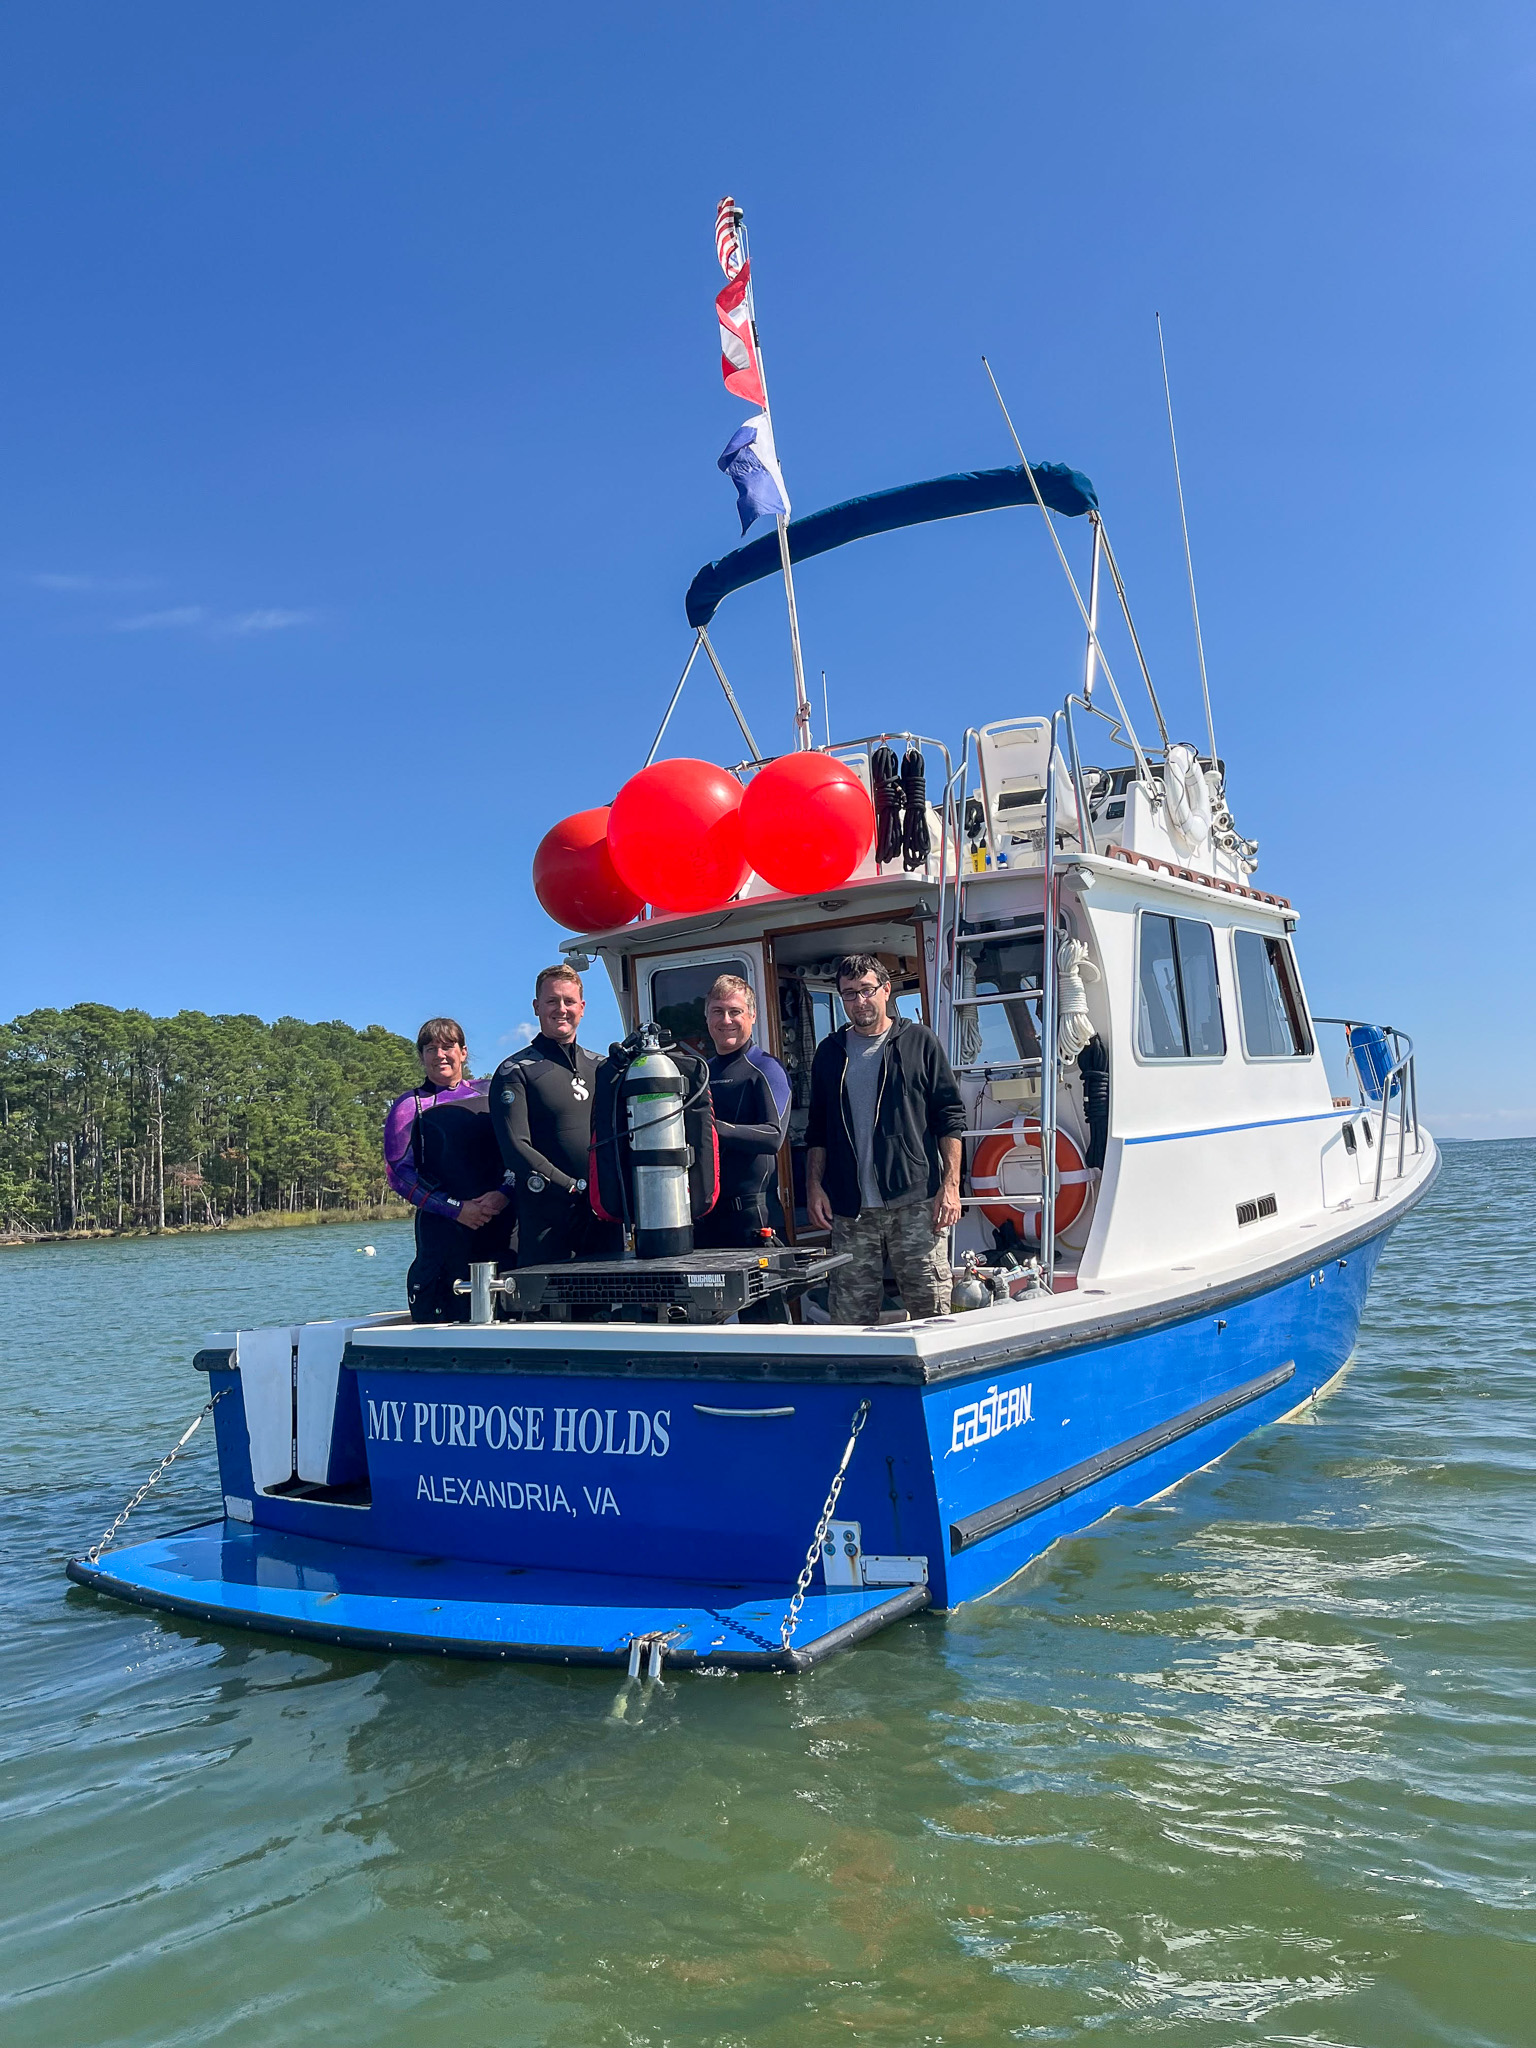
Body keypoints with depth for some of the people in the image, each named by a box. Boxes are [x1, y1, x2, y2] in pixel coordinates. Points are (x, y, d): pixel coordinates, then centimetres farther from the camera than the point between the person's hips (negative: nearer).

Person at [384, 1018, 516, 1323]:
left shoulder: (490, 1094, 14)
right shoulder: (409, 1106, 9)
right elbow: (398, 1172, 1)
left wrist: (504, 1194, -9)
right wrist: (457, 1208, -8)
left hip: (502, 1223, 2)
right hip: (442, 1228, -2)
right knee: (447, 1322, -5)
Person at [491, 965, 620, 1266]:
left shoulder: (601, 1068, 18)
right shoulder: (515, 1072, 2)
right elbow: (517, 1150, -8)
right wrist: (578, 1190, -14)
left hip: (605, 1217, 4)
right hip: (549, 1224, -4)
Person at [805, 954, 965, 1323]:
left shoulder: (919, 1042, 7)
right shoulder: (830, 1051, 15)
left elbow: (950, 1118, 4)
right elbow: (817, 1131, 18)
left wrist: (950, 1185, -5)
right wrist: (814, 1186, 6)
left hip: (915, 1203, -2)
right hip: (850, 1209, 3)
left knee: (932, 1310, -3)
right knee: (850, 1316, 2)